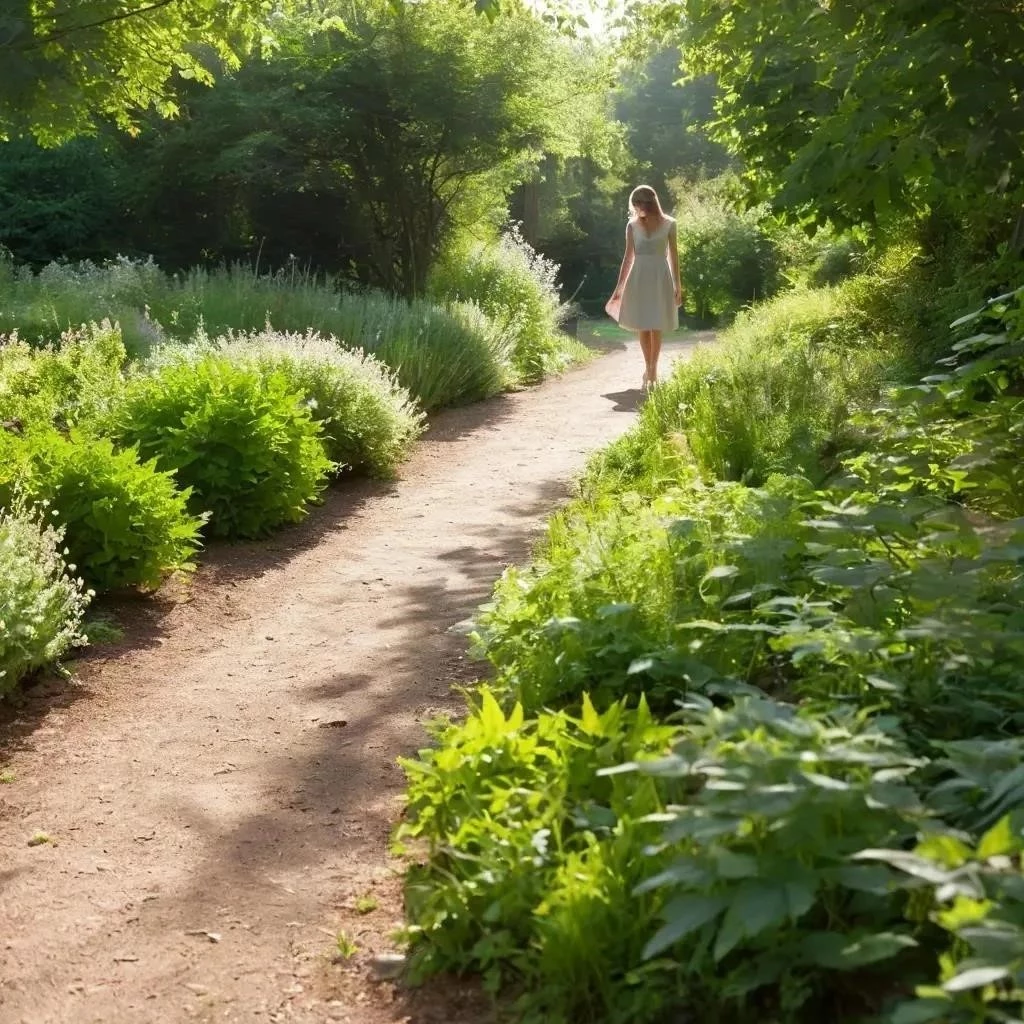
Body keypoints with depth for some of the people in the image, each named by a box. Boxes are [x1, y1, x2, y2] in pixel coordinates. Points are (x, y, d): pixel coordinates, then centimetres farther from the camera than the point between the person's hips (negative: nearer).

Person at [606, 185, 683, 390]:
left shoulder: (668, 224, 0)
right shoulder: (633, 226, 4)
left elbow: (673, 255, 5)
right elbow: (628, 257, 7)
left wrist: (677, 285, 5)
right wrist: (619, 286, 6)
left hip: (660, 277, -2)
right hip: (638, 277, 2)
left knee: (656, 327, -2)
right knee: (642, 326, 4)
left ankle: (652, 370, 6)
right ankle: (649, 368, 18)